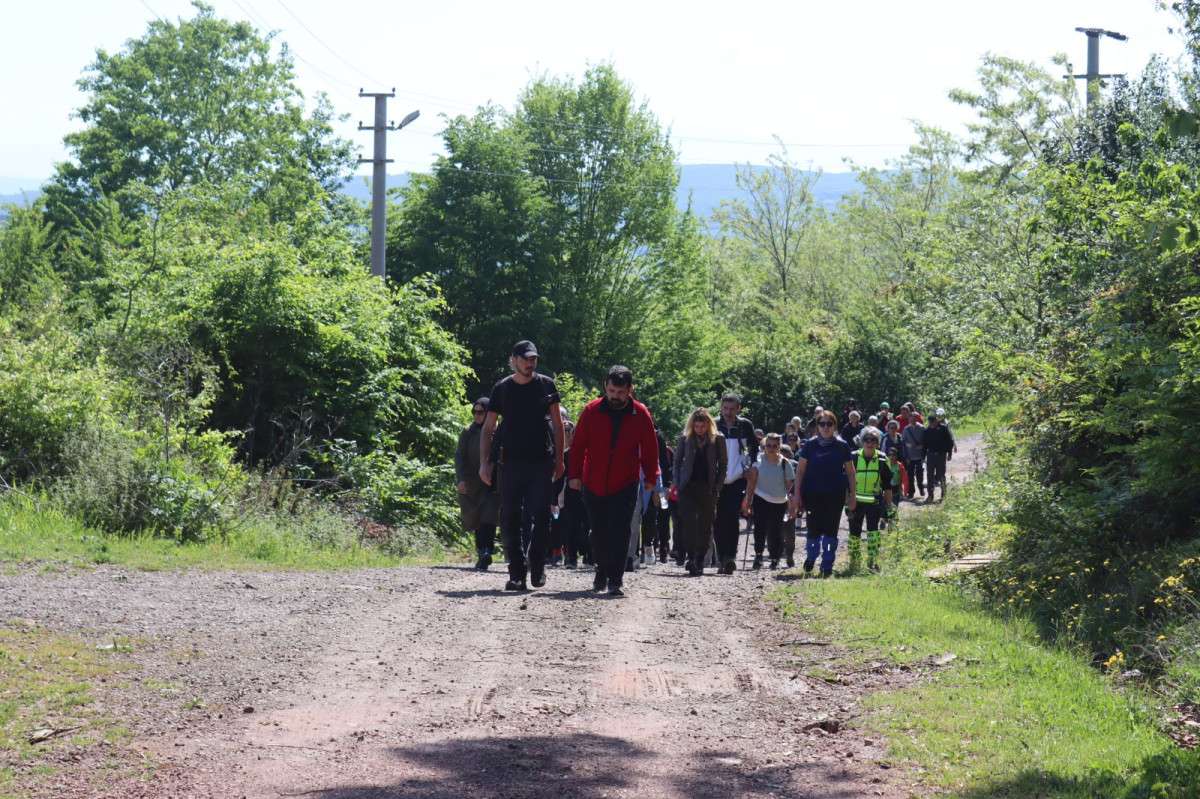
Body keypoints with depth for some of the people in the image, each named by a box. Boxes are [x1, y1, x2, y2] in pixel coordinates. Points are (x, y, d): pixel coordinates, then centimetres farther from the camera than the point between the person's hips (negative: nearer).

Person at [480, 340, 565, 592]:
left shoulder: (546, 385, 5)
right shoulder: (502, 389, 5)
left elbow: (557, 425, 11)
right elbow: (487, 429, 8)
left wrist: (559, 459, 6)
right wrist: (484, 463, -1)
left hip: (541, 462, -1)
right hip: (511, 462, 1)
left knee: (541, 516, -6)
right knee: (509, 519, -2)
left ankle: (537, 567, 6)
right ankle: (516, 573, 4)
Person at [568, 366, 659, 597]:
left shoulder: (640, 414, -4)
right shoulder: (592, 411, -4)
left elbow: (650, 448, 5)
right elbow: (579, 445, 1)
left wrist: (650, 478, 6)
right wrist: (575, 474, 0)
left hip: (625, 486, -2)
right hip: (593, 485, 2)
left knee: (619, 533, -10)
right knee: (599, 533, 11)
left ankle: (616, 580, -10)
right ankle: (602, 571, 31)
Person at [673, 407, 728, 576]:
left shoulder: (718, 439, 2)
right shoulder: (685, 439, 4)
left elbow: (723, 464, 6)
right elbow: (677, 462, 10)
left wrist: (717, 486, -3)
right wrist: (677, 484, -1)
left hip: (708, 488, 0)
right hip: (688, 486, 0)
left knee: (705, 527, 3)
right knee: (689, 522, -13)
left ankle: (699, 562, 12)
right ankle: (690, 557, -14)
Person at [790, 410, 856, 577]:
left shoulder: (842, 446, 2)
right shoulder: (810, 445, 1)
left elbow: (850, 472, 8)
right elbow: (800, 470, 4)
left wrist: (852, 495, 4)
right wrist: (796, 493, -1)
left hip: (835, 495, 0)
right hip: (813, 494, 0)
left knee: (830, 530, 1)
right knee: (814, 529, 2)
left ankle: (827, 567, 8)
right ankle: (810, 560, 25)